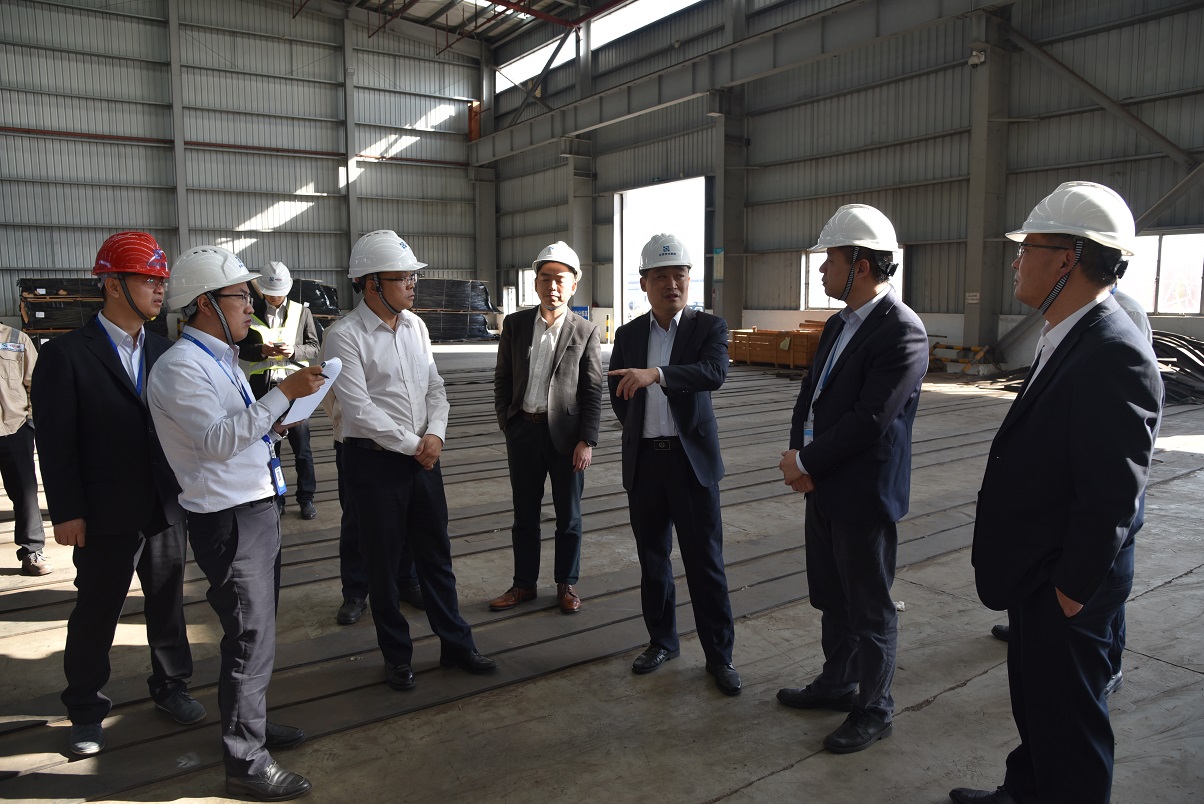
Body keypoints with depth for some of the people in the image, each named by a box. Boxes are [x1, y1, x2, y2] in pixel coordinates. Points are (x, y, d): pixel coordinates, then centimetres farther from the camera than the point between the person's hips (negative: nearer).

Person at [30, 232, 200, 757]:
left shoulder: (163, 351, 5)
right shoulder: (66, 355, -10)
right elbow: (55, 442, -10)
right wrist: (67, 512, -12)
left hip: (166, 509, 4)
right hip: (106, 517, -4)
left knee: (168, 603, 16)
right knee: (96, 614, 11)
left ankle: (171, 685, 35)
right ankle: (85, 710, 30)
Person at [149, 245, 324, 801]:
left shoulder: (220, 357, 14)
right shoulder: (181, 367, -17)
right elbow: (215, 441, -28)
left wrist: (270, 427, 6)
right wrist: (282, 395, -30)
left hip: (257, 509, 10)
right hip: (228, 520, -10)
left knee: (256, 630, 22)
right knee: (250, 640, -1)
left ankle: (250, 723, 40)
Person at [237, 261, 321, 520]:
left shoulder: (302, 312, 4)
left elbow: (315, 348, 5)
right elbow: (240, 348, 7)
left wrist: (294, 350, -14)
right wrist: (261, 350, -12)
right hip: (263, 387, 1)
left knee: (301, 446, 2)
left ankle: (306, 498, 14)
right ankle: (274, 498, 22)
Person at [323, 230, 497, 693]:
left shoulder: (415, 325, 6)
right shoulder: (345, 337, -13)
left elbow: (435, 388, 9)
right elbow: (360, 410, -18)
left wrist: (435, 434, -8)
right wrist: (413, 445, -13)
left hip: (423, 458, 6)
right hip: (374, 462, -5)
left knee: (436, 555, 15)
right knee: (383, 563, 9)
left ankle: (455, 644, 29)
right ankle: (397, 655, 28)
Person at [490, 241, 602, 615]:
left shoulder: (585, 332, -4)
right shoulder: (515, 324, 3)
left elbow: (593, 392, -5)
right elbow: (502, 380, 7)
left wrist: (587, 441, -9)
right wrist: (506, 423, 2)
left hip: (565, 433, -2)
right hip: (523, 431, 2)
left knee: (568, 515, 10)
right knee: (524, 514, 13)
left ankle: (566, 585, 27)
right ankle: (524, 585, 28)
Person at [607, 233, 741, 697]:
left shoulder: (709, 327, -4)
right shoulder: (628, 334, 7)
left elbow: (715, 372, -24)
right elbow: (617, 389, 21)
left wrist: (656, 374, -36)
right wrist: (637, 427, 13)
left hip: (692, 458, -4)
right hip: (643, 461, 4)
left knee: (705, 560, 2)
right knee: (652, 558, 13)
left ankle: (719, 654, 15)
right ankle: (662, 641, 30)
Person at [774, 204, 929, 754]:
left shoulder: (902, 332, -20)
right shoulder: (839, 324, 9)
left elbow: (869, 420, -24)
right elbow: (812, 392, 11)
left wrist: (807, 464, -16)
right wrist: (797, 451, -6)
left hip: (864, 493, -9)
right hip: (824, 486, 9)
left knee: (870, 609, 8)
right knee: (831, 599, 22)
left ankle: (873, 710, 26)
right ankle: (837, 683, 41)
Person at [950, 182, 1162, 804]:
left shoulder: (1115, 354, -26)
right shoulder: (1068, 339, 5)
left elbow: (1112, 496, -25)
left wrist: (1071, 590, -17)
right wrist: (1022, 570, 14)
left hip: (1065, 587, -9)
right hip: (1035, 571, 9)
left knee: (1068, 717, 10)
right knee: (1033, 700, 26)